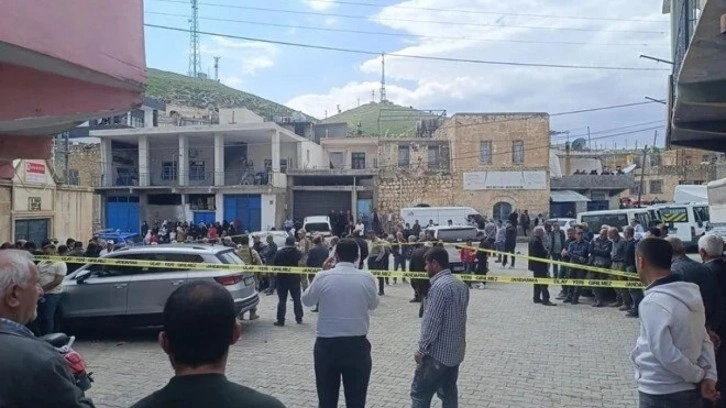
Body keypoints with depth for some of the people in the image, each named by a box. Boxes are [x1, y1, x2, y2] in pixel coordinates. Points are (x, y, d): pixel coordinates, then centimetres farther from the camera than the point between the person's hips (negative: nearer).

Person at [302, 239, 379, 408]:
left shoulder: (323, 277, -9)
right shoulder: (366, 278, -7)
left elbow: (307, 300, 9)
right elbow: (373, 305, 10)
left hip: (326, 345, 0)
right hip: (357, 345, 0)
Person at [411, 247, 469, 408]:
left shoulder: (440, 286, -20)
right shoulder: (461, 285, 9)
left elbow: (432, 322, -21)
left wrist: (421, 349, -12)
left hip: (438, 352, -8)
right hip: (456, 350, 9)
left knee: (419, 393, 2)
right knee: (449, 393, 15)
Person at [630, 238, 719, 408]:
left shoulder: (652, 302, -22)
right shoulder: (691, 293, 3)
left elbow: (666, 355, -23)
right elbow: (704, 340, 5)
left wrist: (699, 376, -9)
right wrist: (709, 376, -4)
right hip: (691, 391, 7)